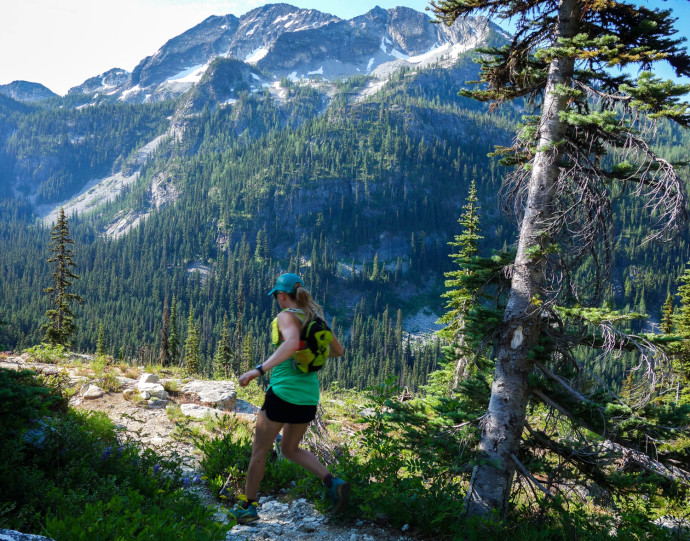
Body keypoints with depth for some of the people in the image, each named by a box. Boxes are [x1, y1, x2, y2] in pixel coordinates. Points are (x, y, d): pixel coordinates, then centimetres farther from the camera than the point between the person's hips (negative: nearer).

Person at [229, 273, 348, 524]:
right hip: (309, 396, 7)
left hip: (284, 391, -7)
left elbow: (291, 343, -33)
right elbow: (338, 350, 18)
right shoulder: (315, 317, 10)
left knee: (259, 450, 11)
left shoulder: (287, 316, -11)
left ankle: (248, 506, 21)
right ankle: (332, 482, 3)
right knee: (290, 449, 22)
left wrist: (259, 369, -38)